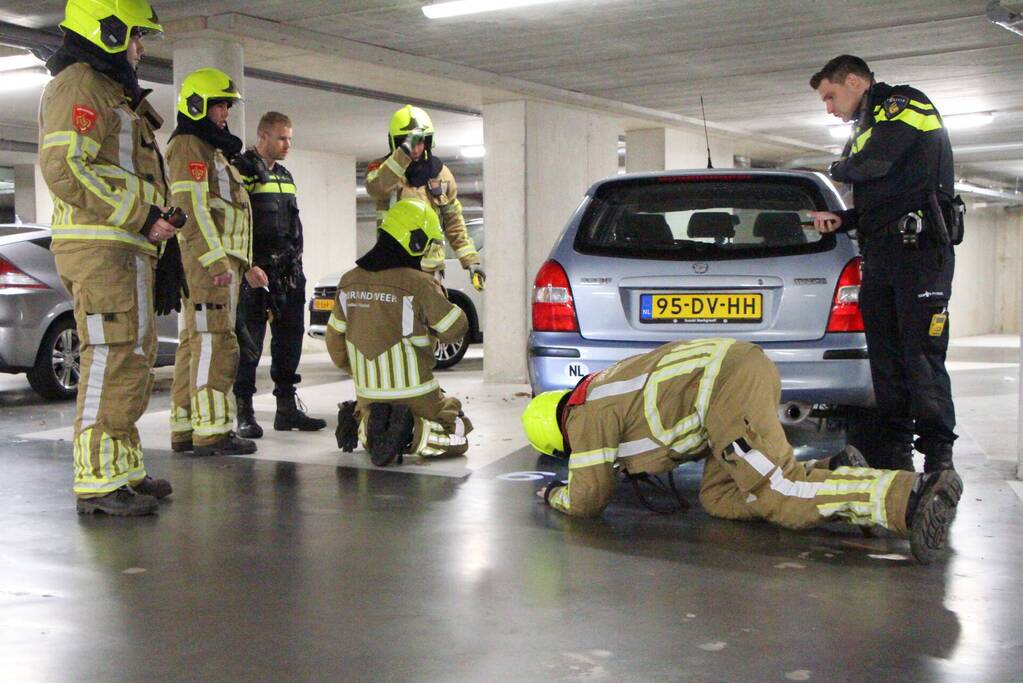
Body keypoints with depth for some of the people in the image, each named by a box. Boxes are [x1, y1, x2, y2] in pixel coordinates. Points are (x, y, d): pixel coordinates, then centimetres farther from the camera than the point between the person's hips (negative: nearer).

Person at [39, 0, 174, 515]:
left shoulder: (111, 92, 26)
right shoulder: (80, 84, -7)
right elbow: (64, 167, -20)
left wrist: (152, 224, 21)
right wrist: (141, 215, -18)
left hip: (124, 248, 11)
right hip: (102, 247, -11)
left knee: (132, 360, 14)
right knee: (112, 361, -13)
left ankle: (123, 470, 21)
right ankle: (99, 483, -12)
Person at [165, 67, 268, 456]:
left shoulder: (213, 151, 26)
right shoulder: (189, 147, -7)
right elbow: (192, 209, -18)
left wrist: (244, 264, 24)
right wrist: (217, 261, -23)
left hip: (220, 261, 10)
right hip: (207, 260, -10)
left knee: (194, 344, 9)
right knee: (214, 344, -12)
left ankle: (185, 428, 12)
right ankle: (211, 431, -13)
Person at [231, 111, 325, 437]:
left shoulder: (286, 176, 20)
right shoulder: (241, 170, -5)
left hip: (289, 272, 8)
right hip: (256, 273, -8)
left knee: (289, 340, 9)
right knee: (250, 342, -4)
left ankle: (287, 407, 17)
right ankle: (244, 413, 2)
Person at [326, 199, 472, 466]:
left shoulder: (350, 281, 1)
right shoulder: (418, 284, -16)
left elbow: (335, 339, 10)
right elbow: (456, 328, -6)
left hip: (367, 393, 5)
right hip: (413, 392, -5)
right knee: (456, 434, 12)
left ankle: (362, 425, 0)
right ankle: (413, 435, -15)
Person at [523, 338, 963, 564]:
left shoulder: (587, 419, 5)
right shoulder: (603, 389, 33)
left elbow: (588, 502, 8)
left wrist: (556, 496, 27)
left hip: (729, 387, -10)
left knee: (782, 495, -16)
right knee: (719, 500, 9)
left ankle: (914, 495, -30)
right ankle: (833, 472, 0)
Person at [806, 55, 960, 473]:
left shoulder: (904, 103, -1)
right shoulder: (869, 125, 28)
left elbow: (873, 164, -17)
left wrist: (836, 170, 4)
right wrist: (841, 220, 13)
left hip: (920, 250, -9)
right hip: (879, 254, 9)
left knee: (922, 356, -11)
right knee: (885, 359, 4)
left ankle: (938, 458, -8)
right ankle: (895, 453, 8)